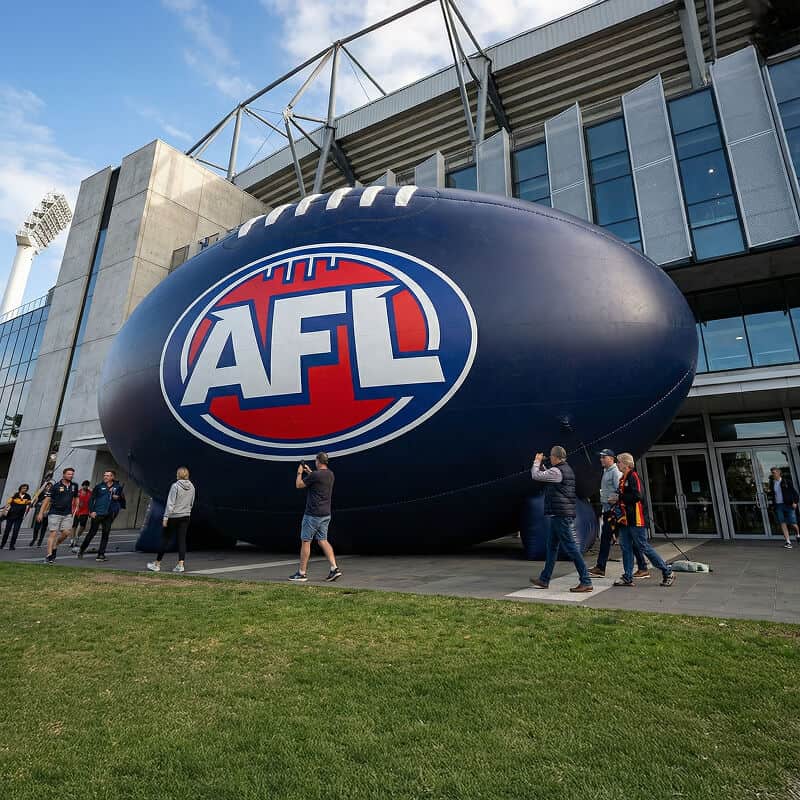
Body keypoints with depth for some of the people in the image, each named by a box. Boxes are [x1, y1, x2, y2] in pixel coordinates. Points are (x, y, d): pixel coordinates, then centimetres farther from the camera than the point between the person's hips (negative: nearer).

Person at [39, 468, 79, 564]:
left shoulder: (74, 486, 9)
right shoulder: (55, 486, -4)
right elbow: (47, 499, -4)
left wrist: (75, 509, 18)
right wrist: (41, 513, -9)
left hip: (67, 514, 4)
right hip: (54, 513, -3)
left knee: (67, 532, -7)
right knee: (53, 533, -6)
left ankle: (55, 546, 20)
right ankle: (49, 555, -2)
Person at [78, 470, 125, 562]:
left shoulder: (118, 487, 7)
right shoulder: (99, 486, 1)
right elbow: (91, 499, 2)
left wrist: (117, 497, -6)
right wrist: (91, 511, -6)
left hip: (108, 515, 2)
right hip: (97, 514, -2)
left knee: (106, 534, 2)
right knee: (92, 533, 4)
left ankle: (101, 554, 10)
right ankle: (82, 550, 24)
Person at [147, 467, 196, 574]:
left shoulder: (175, 486, -13)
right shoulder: (192, 487, 4)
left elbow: (170, 503, -14)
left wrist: (165, 518, -11)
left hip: (174, 517, -4)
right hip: (185, 517, 5)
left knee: (166, 539, 6)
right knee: (182, 540, 5)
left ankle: (157, 564, 17)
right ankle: (181, 564, 1)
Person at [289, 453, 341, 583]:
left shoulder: (315, 475, -18)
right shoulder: (330, 474, 7)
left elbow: (299, 485, -5)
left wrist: (300, 472, 10)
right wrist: (309, 472, 29)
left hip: (313, 514, -8)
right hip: (326, 514, 8)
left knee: (305, 542, 4)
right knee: (323, 541, 11)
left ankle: (302, 573, 12)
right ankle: (334, 568, 1)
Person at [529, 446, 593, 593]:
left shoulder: (557, 471, -17)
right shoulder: (566, 469, 14)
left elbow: (536, 475, -15)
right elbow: (546, 475, 27)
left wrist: (537, 461, 1)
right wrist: (541, 464, 17)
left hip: (561, 516, -11)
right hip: (561, 515, 11)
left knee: (571, 548, -6)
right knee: (552, 547, 15)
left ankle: (586, 582, -1)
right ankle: (544, 580, 24)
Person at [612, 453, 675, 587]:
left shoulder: (633, 476, -14)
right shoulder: (623, 478, 16)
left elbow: (637, 496, -24)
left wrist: (619, 497, -18)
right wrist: (616, 499, 7)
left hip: (635, 520, -9)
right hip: (625, 520, 9)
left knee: (644, 547, -1)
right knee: (625, 547, 8)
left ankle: (667, 572, 14)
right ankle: (628, 578, 14)